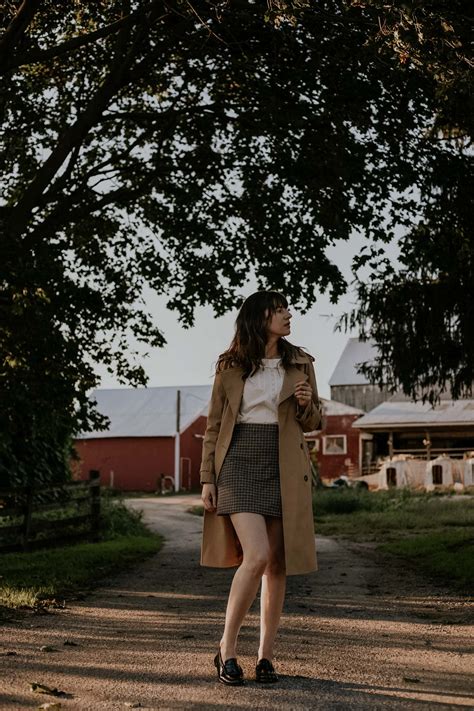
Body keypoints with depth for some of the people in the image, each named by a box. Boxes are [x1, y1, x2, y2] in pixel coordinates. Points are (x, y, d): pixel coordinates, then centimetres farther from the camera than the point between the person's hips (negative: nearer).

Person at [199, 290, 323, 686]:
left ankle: (266, 656, 15)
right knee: (256, 556, -17)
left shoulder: (300, 364, 10)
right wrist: (208, 479, 0)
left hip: (284, 468, 3)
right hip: (239, 463, -3)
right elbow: (214, 426, 7)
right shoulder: (230, 366, 4)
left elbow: (312, 423, 16)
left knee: (277, 564, 4)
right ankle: (227, 649, -2)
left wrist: (307, 404, -7)